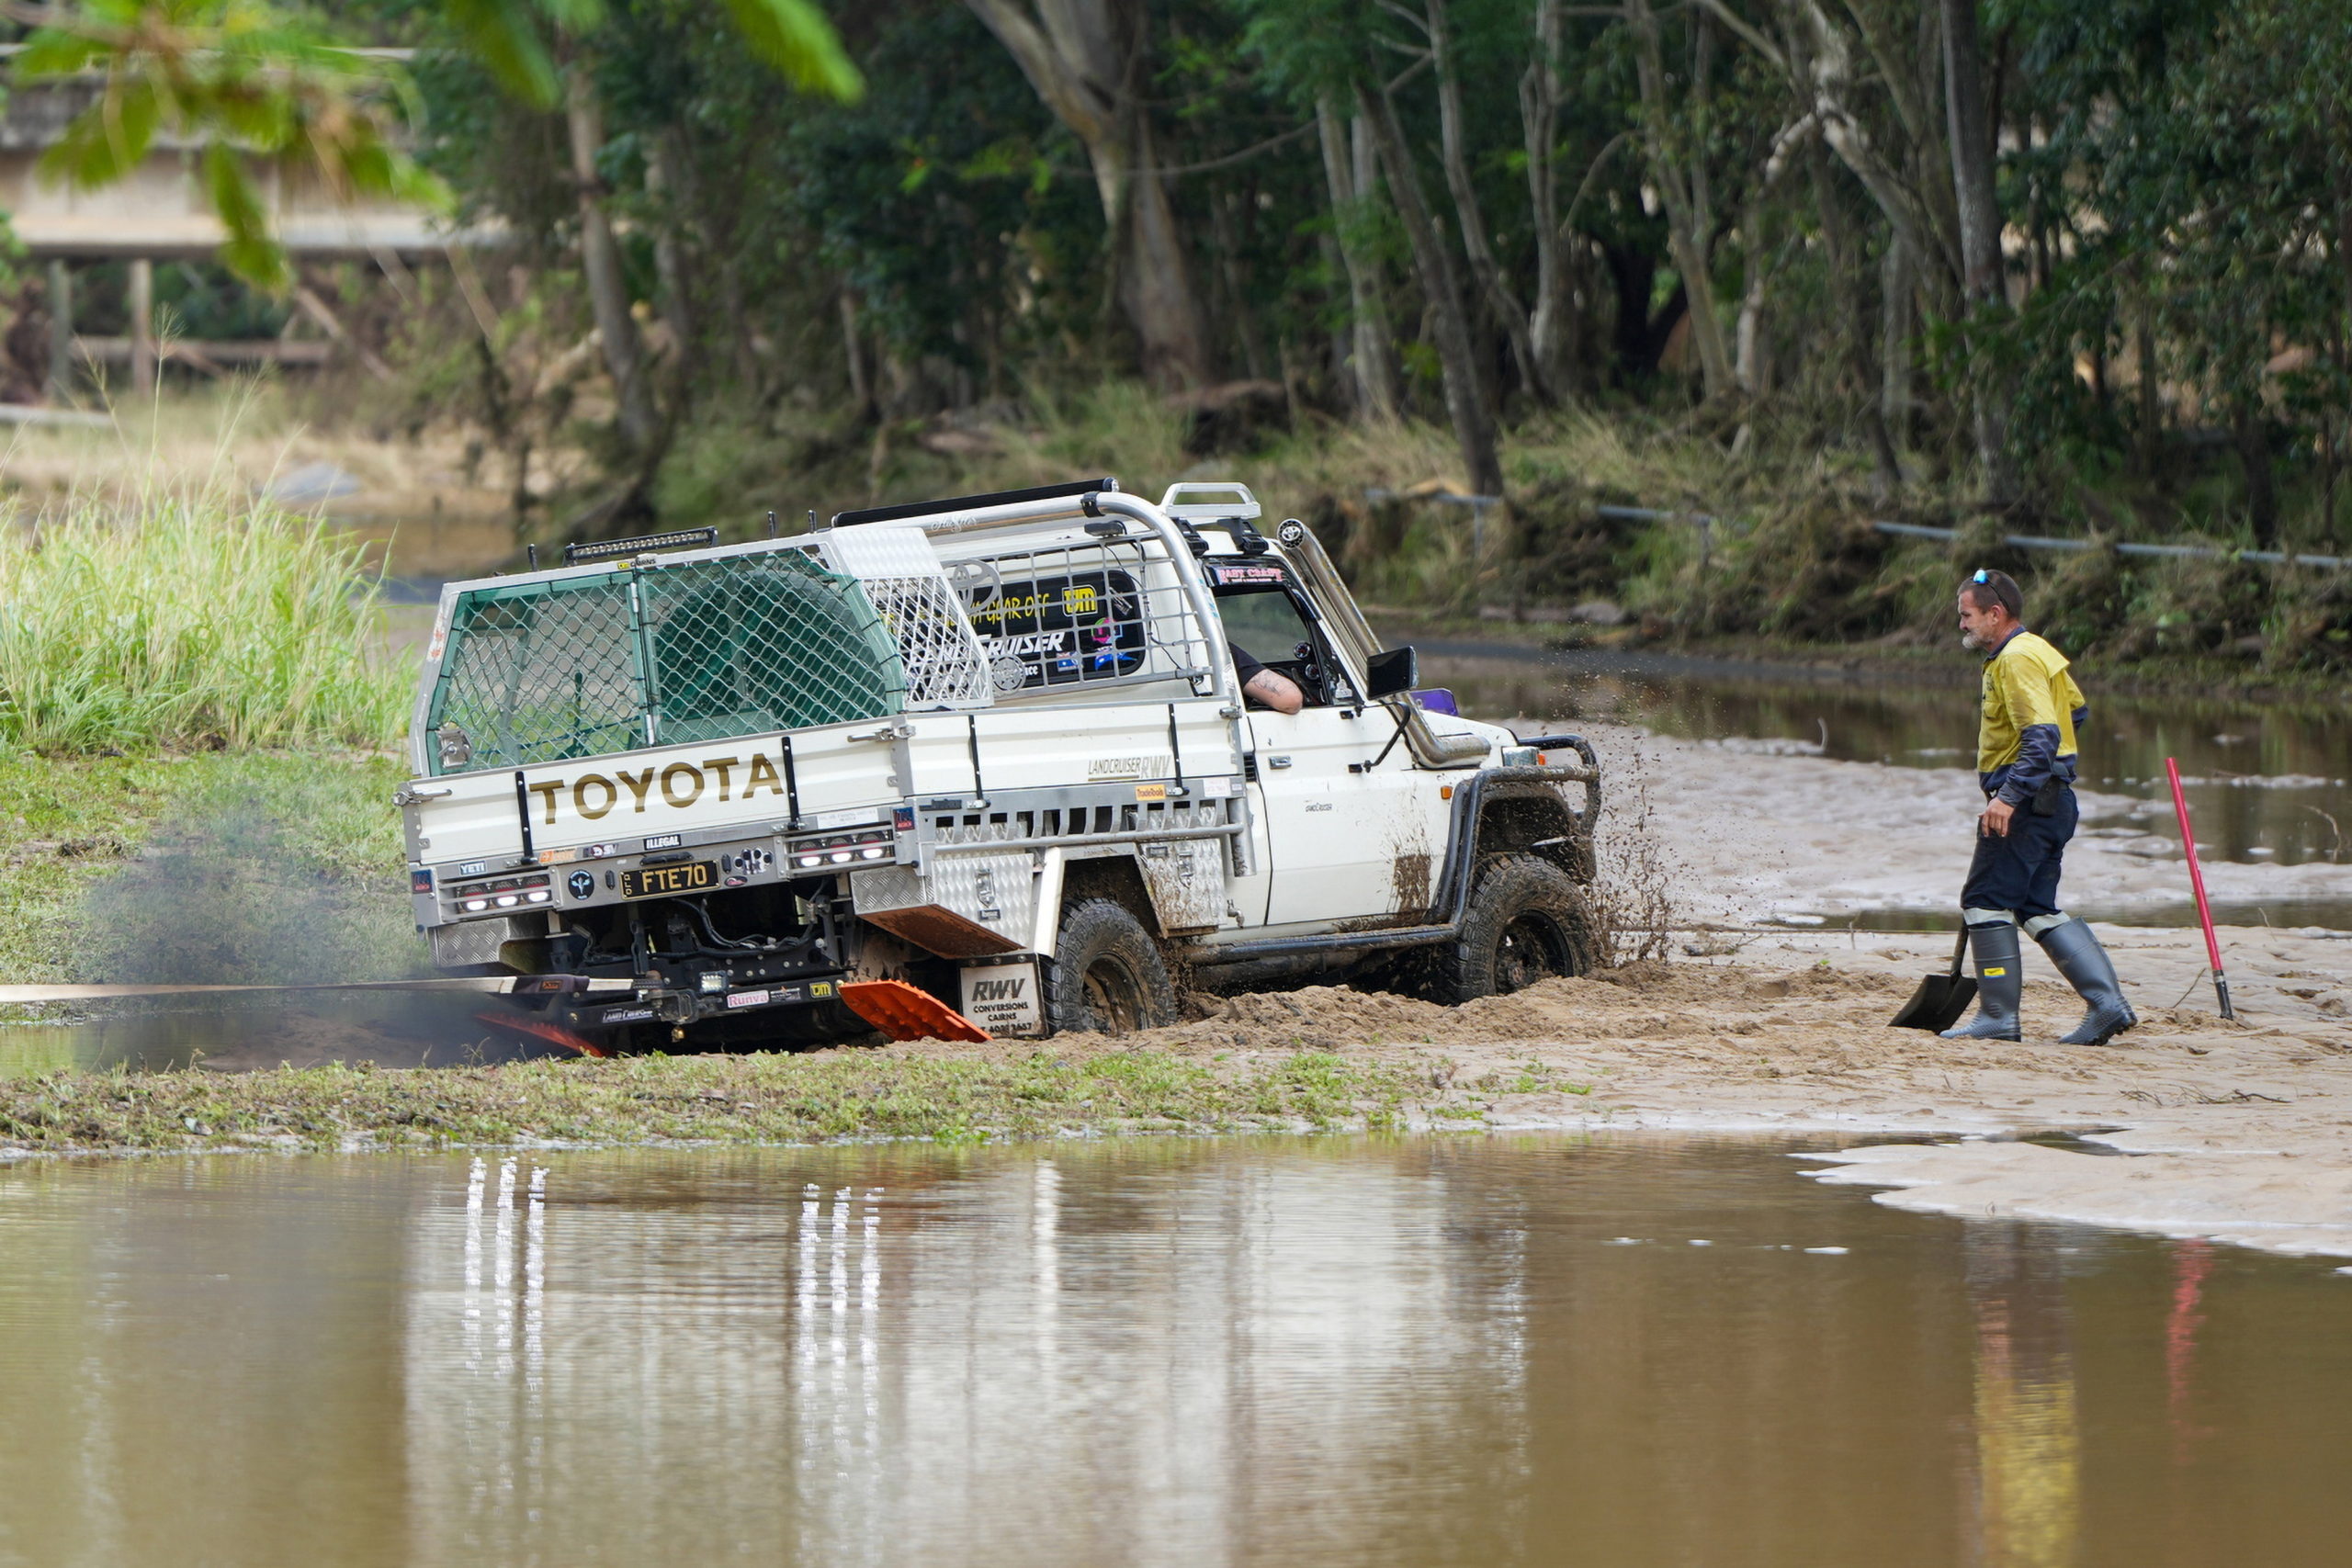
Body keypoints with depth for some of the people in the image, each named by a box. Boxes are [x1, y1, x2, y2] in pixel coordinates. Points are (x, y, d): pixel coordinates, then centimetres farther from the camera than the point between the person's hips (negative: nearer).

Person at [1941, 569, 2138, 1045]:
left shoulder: (2017, 660, -15)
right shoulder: (2039, 652, 17)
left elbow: (2043, 736, -25)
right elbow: (2077, 710, 30)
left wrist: (2009, 795, -30)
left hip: (2028, 805, -10)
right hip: (2052, 802, 10)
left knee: (1986, 900, -4)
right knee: (2038, 909, 11)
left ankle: (1998, 1017, -3)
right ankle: (2108, 1002, 3)